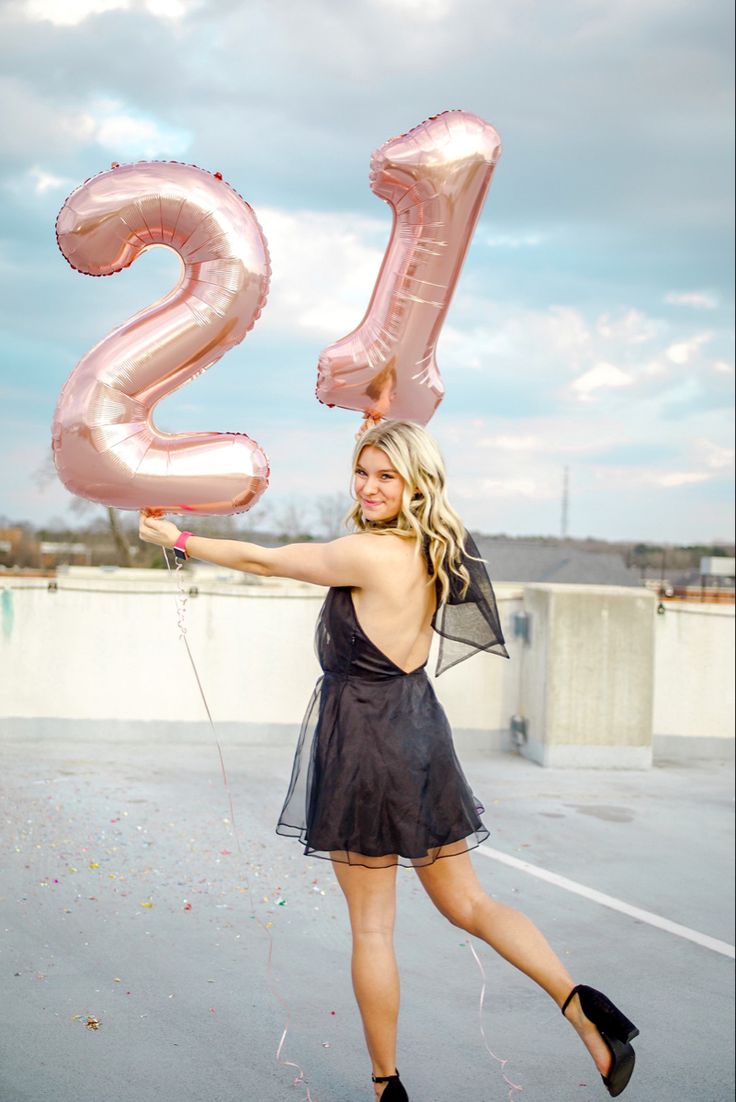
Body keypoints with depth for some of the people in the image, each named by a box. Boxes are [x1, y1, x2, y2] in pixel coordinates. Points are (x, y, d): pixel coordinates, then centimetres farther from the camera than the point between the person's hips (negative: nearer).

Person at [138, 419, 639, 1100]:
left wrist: (179, 540, 5)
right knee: (467, 902, 14)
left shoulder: (367, 554, -17)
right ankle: (581, 1003, -2)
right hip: (420, 731, 8)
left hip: (364, 737, -8)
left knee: (371, 925, 5)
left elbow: (263, 561, -8)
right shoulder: (433, 551, 6)